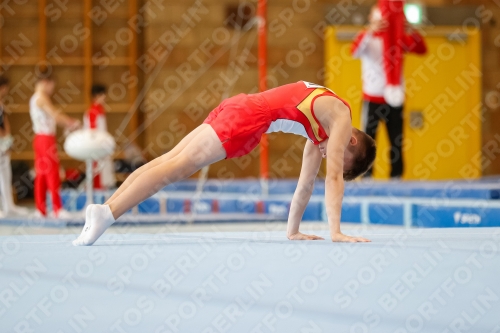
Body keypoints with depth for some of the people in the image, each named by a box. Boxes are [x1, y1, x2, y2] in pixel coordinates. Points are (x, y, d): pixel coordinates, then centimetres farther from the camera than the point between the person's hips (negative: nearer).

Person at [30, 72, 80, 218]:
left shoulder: (35, 99, 19)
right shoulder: (42, 98, -12)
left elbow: (53, 116, 16)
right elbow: (55, 115, -19)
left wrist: (69, 124, 6)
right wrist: (73, 123, -10)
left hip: (41, 139, 10)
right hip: (46, 139, -10)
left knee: (42, 174, 9)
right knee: (52, 173, -9)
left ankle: (40, 209, 10)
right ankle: (57, 209, -9)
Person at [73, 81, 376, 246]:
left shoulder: (323, 124, 25)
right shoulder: (341, 118, 1)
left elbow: (307, 181, 29)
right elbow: (334, 175, -6)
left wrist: (293, 230, 30)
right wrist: (336, 232, -7)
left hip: (238, 108, 8)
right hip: (248, 117, -8)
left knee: (167, 162, 1)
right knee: (177, 167, -15)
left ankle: (104, 209, -5)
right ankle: (107, 213, -24)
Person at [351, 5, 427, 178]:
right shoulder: (365, 36, -2)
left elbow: (422, 49, -6)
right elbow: (355, 51, -23)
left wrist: (411, 31, -24)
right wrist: (371, 31, -37)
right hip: (372, 99, -2)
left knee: (397, 142, 5)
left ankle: (396, 177, 10)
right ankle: (366, 177, -1)